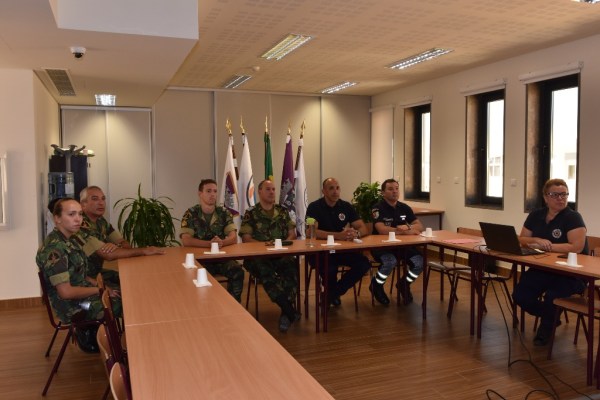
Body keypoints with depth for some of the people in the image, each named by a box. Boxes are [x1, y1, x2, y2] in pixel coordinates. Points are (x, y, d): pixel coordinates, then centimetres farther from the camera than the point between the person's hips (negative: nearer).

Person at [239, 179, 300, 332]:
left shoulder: (282, 211, 17)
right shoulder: (251, 213, 7)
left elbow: (292, 234, 15)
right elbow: (246, 238, -1)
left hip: (281, 254, 2)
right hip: (258, 256, -2)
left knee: (292, 268, -33)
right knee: (266, 272, -37)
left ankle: (286, 313, -26)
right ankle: (290, 311, -31)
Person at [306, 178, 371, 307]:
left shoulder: (346, 206, 4)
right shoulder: (314, 207, -10)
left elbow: (364, 228, 0)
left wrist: (356, 233, -26)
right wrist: (338, 235, -36)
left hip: (342, 249, 5)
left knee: (364, 263, -18)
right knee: (330, 268, -36)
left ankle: (332, 293, 2)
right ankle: (333, 293, 2)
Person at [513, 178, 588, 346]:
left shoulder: (573, 217, -12)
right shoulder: (536, 215, 6)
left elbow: (577, 247, -24)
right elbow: (521, 240, 8)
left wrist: (547, 246, -22)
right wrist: (537, 240, -14)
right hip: (542, 269, 5)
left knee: (551, 296, -32)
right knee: (520, 295, -16)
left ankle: (547, 326, 5)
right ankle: (551, 316, 17)